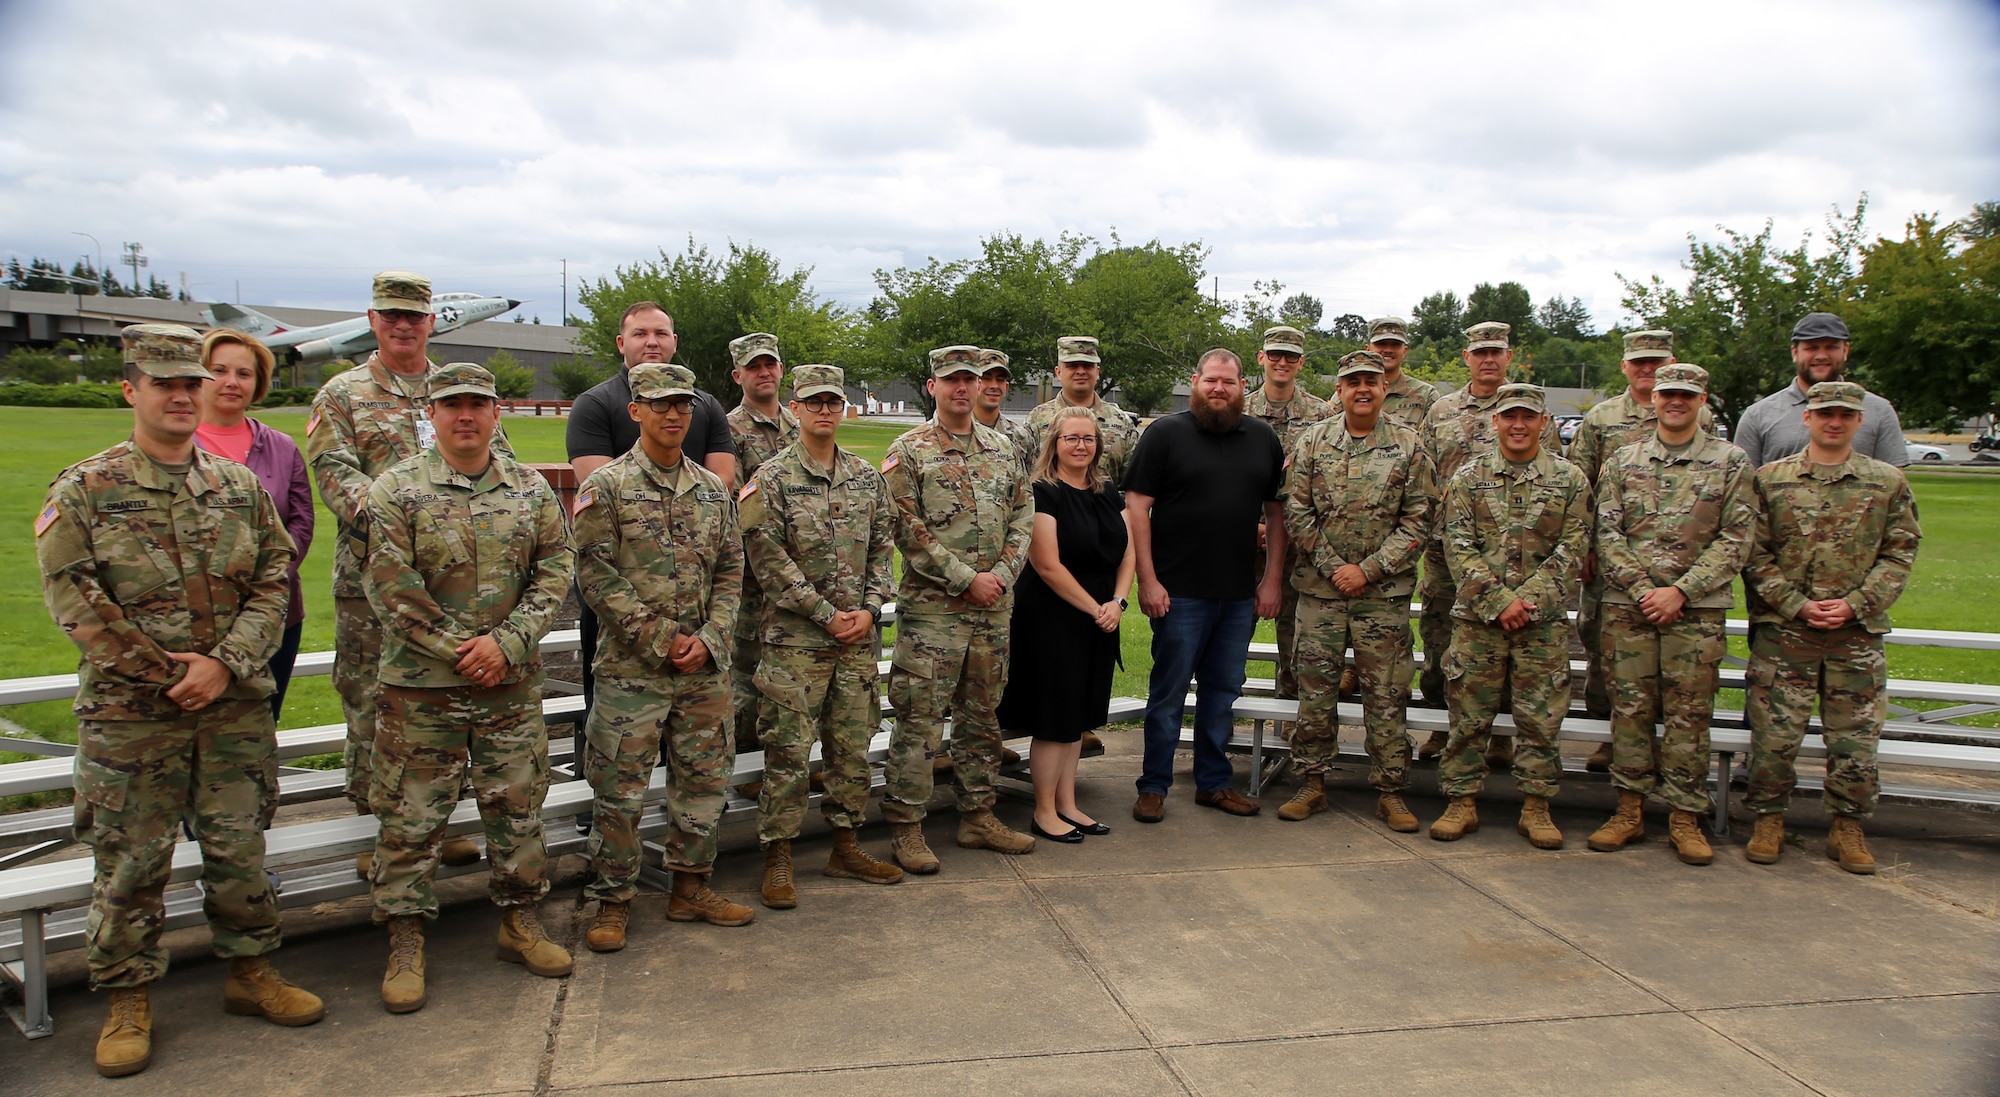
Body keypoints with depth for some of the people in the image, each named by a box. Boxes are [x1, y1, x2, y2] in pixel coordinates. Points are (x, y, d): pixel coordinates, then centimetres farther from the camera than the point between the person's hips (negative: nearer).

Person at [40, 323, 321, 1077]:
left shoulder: (240, 486, 7)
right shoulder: (84, 491, -3)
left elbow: (273, 582, 3)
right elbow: (73, 599, -8)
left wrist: (225, 664, -11)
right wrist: (164, 673, -12)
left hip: (236, 707, 3)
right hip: (129, 713, -2)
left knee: (240, 849, 11)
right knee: (129, 863, 5)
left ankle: (251, 972, 26)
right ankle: (127, 1001, 20)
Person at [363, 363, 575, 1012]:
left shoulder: (531, 489, 6)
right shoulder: (397, 490, -4)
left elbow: (555, 570, 1)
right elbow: (392, 588, -9)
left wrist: (506, 643, -12)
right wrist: (459, 651, -12)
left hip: (513, 682, 3)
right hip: (421, 684, -3)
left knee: (517, 805, 11)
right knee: (412, 815, 4)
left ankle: (520, 922, 27)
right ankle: (405, 945, 17)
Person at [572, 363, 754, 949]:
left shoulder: (714, 489, 11)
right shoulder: (606, 487, -4)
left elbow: (731, 571, 9)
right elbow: (596, 574, -10)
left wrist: (709, 637, -6)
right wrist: (659, 640, -13)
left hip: (705, 666, 5)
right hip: (631, 668, -4)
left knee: (703, 780, 12)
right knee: (620, 790, 1)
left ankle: (690, 888, 26)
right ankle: (613, 903, 16)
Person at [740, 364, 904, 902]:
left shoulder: (867, 478, 11)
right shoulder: (771, 479, -4)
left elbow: (881, 549, 12)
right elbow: (768, 559, -11)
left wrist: (870, 609, -4)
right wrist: (827, 615, -13)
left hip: (858, 636, 5)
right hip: (794, 638, -5)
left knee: (852, 746, 11)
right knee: (788, 749, -2)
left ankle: (845, 847, 24)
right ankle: (778, 860, 9)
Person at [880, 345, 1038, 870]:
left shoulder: (1001, 449, 12)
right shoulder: (908, 452, -4)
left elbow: (1023, 516, 11)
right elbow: (908, 532, -11)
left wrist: (1002, 575, -4)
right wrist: (968, 578, -14)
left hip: (993, 608, 6)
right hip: (931, 607, -5)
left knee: (981, 716, 14)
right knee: (919, 719, -3)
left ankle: (978, 816, 26)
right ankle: (906, 829, 6)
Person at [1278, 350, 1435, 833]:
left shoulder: (1408, 445, 1)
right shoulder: (1314, 442, 4)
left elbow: (1418, 519, -2)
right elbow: (1296, 512, 2)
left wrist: (1368, 570, -10)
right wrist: (1332, 567, -8)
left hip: (1384, 592, -1)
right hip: (1321, 589, 1)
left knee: (1386, 694, 3)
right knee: (1315, 688, 5)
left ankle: (1390, 791, 14)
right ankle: (1313, 783, 18)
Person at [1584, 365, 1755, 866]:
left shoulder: (1731, 463, 4)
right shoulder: (1622, 462, 8)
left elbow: (1735, 541, -2)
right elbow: (1608, 535, 3)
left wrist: (1680, 591, -12)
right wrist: (1643, 590, -10)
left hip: (1698, 609, -1)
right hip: (1628, 605, 1)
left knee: (1689, 715, 2)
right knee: (1630, 708, 5)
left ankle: (1685, 818, 11)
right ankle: (1630, 810, 15)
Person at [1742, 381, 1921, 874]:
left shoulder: (1888, 482, 7)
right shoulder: (1770, 478, 3)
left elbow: (1899, 554, 5)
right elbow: (1754, 554, 1)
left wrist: (1855, 604, -8)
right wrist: (1796, 605, -10)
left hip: (1859, 632, 1)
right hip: (1783, 630, -1)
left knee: (1855, 738, 5)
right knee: (1774, 733, 0)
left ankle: (1848, 828, 21)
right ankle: (1769, 821, 16)